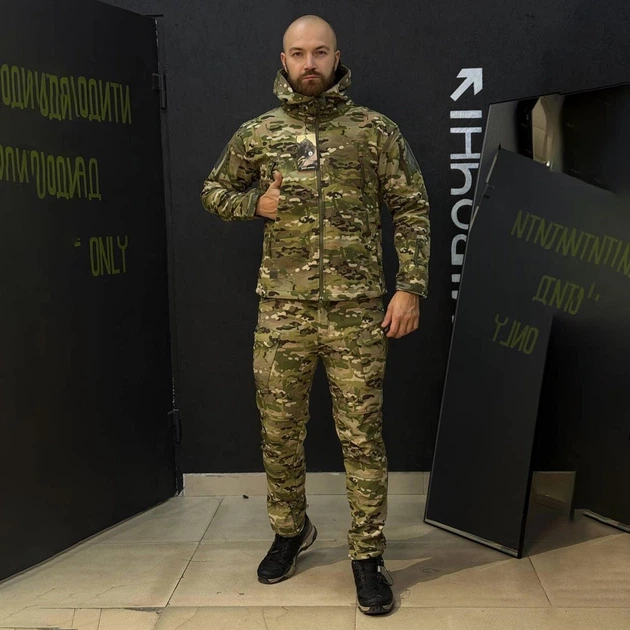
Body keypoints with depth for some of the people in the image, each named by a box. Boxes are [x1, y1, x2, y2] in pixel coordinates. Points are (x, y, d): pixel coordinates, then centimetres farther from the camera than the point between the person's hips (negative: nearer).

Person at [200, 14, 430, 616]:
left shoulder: (375, 130, 2)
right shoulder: (257, 133, 7)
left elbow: (412, 210, 2)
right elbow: (214, 191, 19)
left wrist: (410, 287, -6)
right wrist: (256, 203, -1)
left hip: (357, 311, -2)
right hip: (283, 310, 2)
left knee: (361, 436, 3)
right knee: (279, 431, 12)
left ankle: (367, 555, 19)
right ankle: (289, 531, 36)